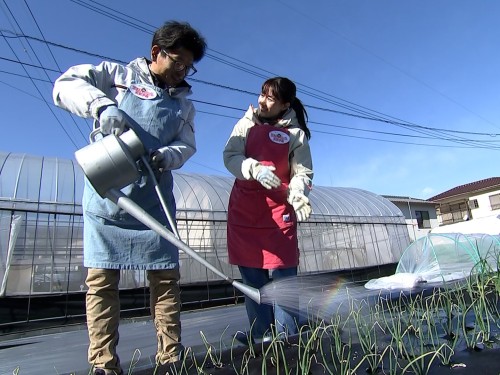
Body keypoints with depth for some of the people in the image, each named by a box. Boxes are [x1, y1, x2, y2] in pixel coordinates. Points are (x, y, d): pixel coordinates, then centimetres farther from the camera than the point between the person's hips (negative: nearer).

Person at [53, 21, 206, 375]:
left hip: (154, 200, 3)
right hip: (107, 194, -2)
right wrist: (102, 105, -20)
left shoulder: (184, 103, 18)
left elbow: (186, 145, 7)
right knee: (101, 279, -1)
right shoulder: (116, 74, 9)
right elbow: (65, 84, -1)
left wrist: (165, 156, -16)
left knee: (166, 276, 1)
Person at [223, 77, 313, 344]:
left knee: (283, 273, -3)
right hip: (243, 209, 3)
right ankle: (261, 334, 18)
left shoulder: (296, 133, 2)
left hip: (279, 210, -2)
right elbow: (230, 156, -3)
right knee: (251, 273, 6)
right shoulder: (247, 123, 8)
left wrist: (297, 193, -24)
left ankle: (286, 337, 9)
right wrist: (255, 169, -22)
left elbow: (302, 172, -2)